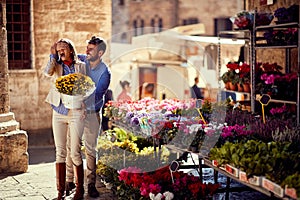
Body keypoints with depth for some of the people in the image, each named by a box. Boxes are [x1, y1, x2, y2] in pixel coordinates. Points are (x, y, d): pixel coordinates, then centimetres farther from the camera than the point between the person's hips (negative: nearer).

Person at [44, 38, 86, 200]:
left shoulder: (80, 66, 8)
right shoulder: (57, 66, 10)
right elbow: (47, 72, -12)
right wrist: (53, 55, -4)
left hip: (76, 112, -2)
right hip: (59, 112, 2)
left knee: (75, 152, -4)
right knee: (60, 152, 2)